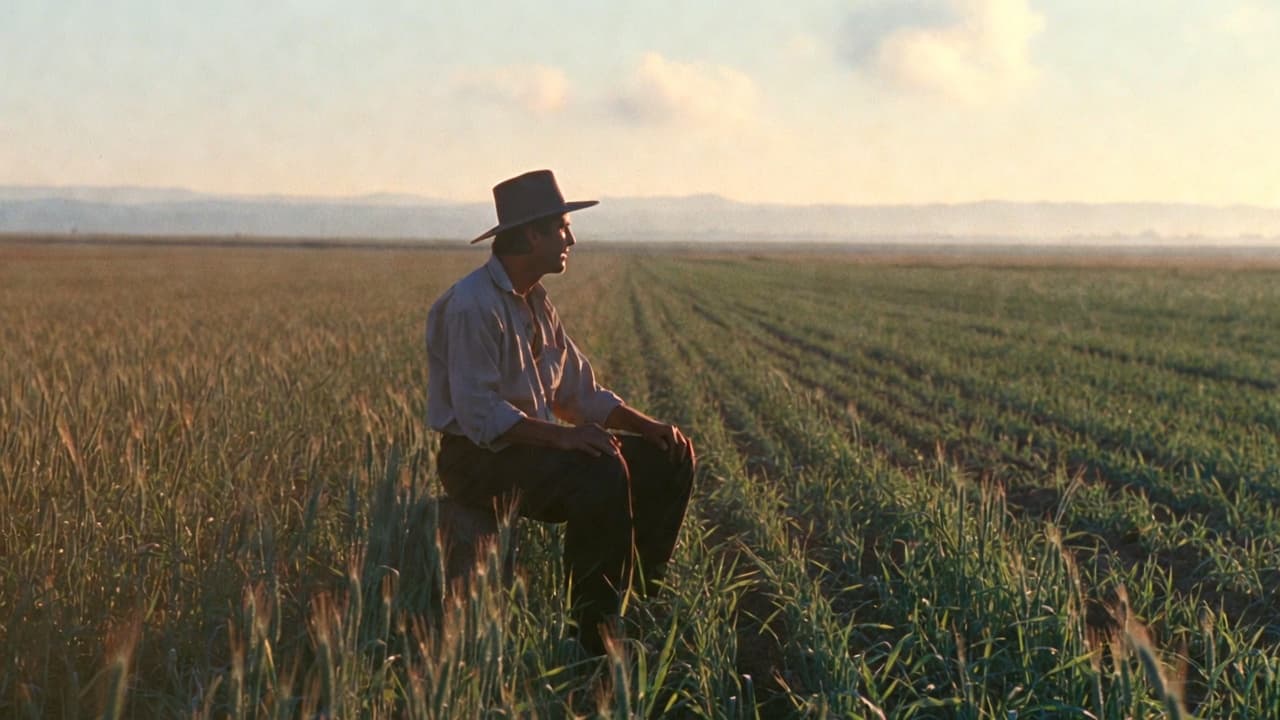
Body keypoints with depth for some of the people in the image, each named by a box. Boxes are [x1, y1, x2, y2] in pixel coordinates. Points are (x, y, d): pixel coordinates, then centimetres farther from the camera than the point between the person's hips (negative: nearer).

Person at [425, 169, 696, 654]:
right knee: (602, 474, -34)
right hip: (480, 458, -9)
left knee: (670, 457, 2)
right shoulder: (472, 306, -18)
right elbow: (480, 415, -26)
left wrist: (647, 425, 0)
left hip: (534, 442, 10)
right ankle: (596, 629, -22)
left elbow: (580, 392, 14)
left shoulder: (536, 301, 12)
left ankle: (638, 596, 6)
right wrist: (562, 436, -33)